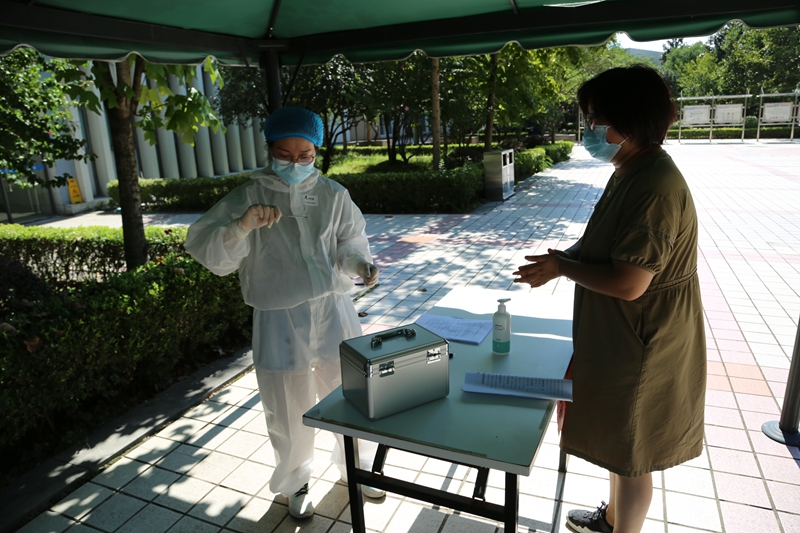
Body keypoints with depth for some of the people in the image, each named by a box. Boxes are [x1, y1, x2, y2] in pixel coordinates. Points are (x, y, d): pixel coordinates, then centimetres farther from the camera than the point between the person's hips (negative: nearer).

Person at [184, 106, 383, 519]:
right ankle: (295, 483, 41)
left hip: (333, 311, 2)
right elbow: (205, 248, -12)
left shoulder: (333, 195, 1)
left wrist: (360, 264, -16)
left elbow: (350, 243, 6)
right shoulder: (249, 196, -6)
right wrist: (241, 227, -31)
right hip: (279, 319, -2)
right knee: (289, 412, 13)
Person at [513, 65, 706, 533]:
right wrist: (565, 257, 0)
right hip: (618, 336, 10)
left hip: (643, 347, -10)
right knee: (618, 438, 26)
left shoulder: (655, 187, -27)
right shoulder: (630, 173, 5)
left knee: (631, 451, 11)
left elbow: (629, 283, -30)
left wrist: (562, 268, -17)